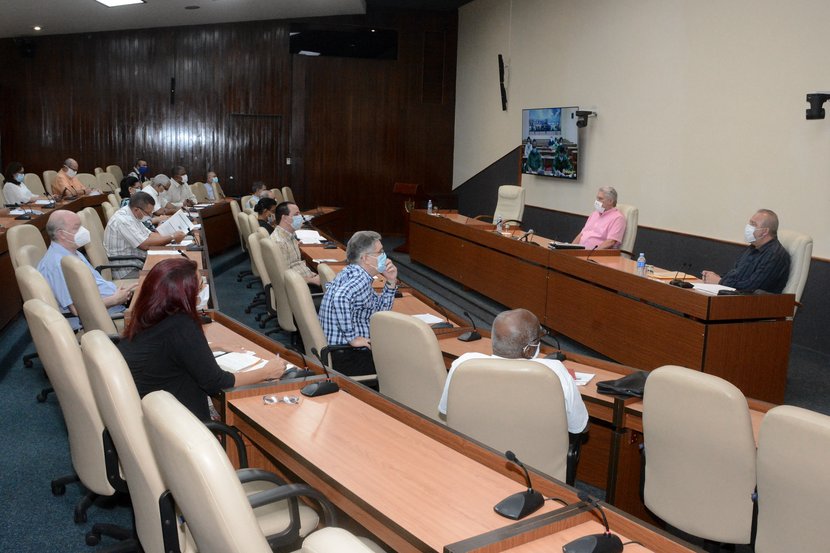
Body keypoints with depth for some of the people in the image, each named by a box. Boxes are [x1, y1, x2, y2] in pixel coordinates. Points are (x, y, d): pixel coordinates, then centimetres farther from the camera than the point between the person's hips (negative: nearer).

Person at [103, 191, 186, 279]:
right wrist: (172, 238, -17)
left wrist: (171, 236, -6)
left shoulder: (131, 215, 7)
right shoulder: (123, 220, -22)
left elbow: (150, 235, 10)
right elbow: (145, 245, -25)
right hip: (126, 271, -9)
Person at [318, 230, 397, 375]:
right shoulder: (361, 279, -20)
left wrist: (391, 282, 5)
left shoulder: (352, 273, 10)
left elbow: (380, 310, 19)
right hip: (346, 358, -10)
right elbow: (340, 299, -43)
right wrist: (352, 338, -32)